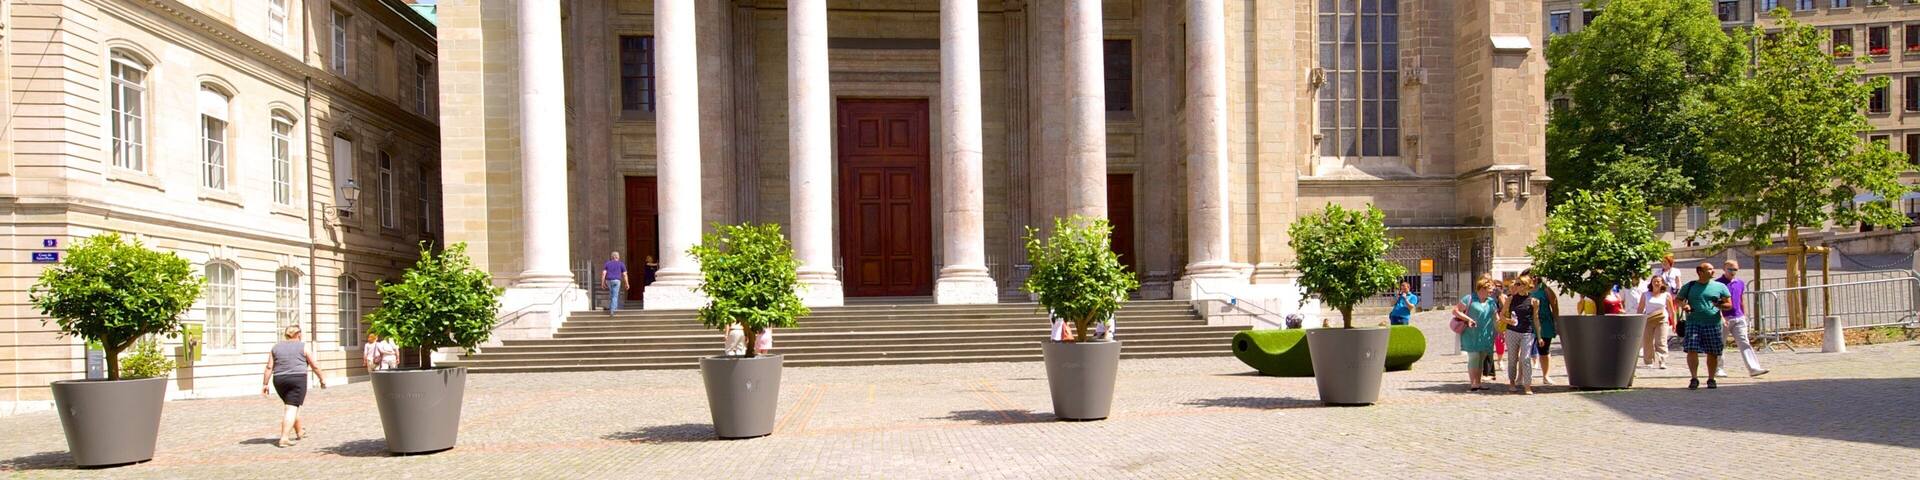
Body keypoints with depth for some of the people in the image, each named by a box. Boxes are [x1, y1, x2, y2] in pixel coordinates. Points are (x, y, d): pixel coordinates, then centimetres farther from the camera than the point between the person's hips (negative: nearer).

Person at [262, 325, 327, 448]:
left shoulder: (276, 347, 11)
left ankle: (300, 432, 35)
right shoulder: (303, 347, 1)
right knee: (292, 409, -6)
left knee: (292, 406, 21)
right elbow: (314, 366, 3)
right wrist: (322, 379, 14)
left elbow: (269, 367, 5)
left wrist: (265, 384, 7)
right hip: (298, 379, -4)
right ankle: (283, 439, -16)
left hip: (279, 380, 5)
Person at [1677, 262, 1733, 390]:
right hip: (1693, 323, -1)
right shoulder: (1689, 287, 9)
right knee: (1692, 350, -12)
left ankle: (1711, 379, 17)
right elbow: (1678, 300, 16)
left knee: (1713, 353, 4)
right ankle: (1694, 378, -7)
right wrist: (1683, 305, -6)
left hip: (1714, 323, 1)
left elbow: (1729, 304, 8)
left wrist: (1721, 305, -15)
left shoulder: (1720, 287, 9)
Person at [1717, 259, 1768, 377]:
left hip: (1738, 318, 4)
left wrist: (1745, 317, 17)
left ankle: (1753, 368, -12)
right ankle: (1717, 369, 16)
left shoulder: (1741, 283, 12)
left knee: (1744, 343, -5)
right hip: (1723, 319, -4)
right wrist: (1721, 317, -17)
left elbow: (1743, 301, 19)